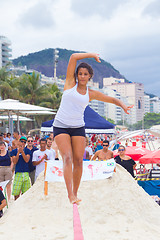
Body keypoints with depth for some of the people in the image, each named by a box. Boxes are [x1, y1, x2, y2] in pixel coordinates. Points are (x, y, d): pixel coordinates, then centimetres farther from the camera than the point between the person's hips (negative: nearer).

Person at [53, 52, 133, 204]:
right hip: (60, 126, -3)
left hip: (78, 128, 3)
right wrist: (91, 55, 2)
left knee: (78, 160, -4)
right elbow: (73, 57, -1)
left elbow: (112, 99, 14)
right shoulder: (70, 83, 4)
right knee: (67, 157, -17)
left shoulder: (91, 94, 9)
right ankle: (70, 194, -22)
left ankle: (75, 193, 8)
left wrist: (123, 106, -5)